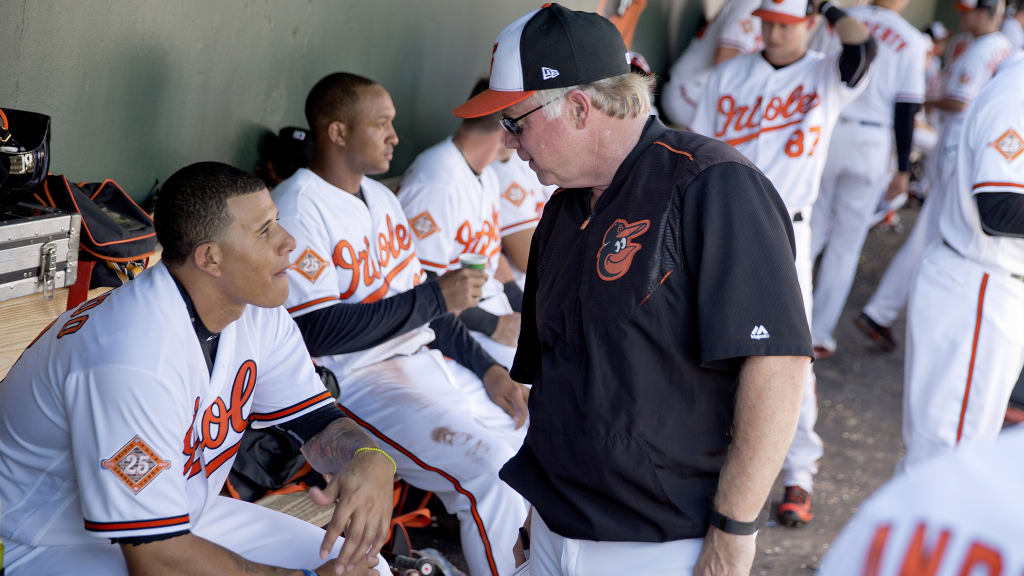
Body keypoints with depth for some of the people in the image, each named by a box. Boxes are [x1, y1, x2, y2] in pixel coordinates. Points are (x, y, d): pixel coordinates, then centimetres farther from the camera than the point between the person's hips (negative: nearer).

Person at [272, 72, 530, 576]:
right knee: (492, 471, -25)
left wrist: (486, 369, 6)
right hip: (355, 380, -9)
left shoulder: (381, 197, 15)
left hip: (428, 360, 9)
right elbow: (316, 333, -22)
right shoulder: (298, 209, -14)